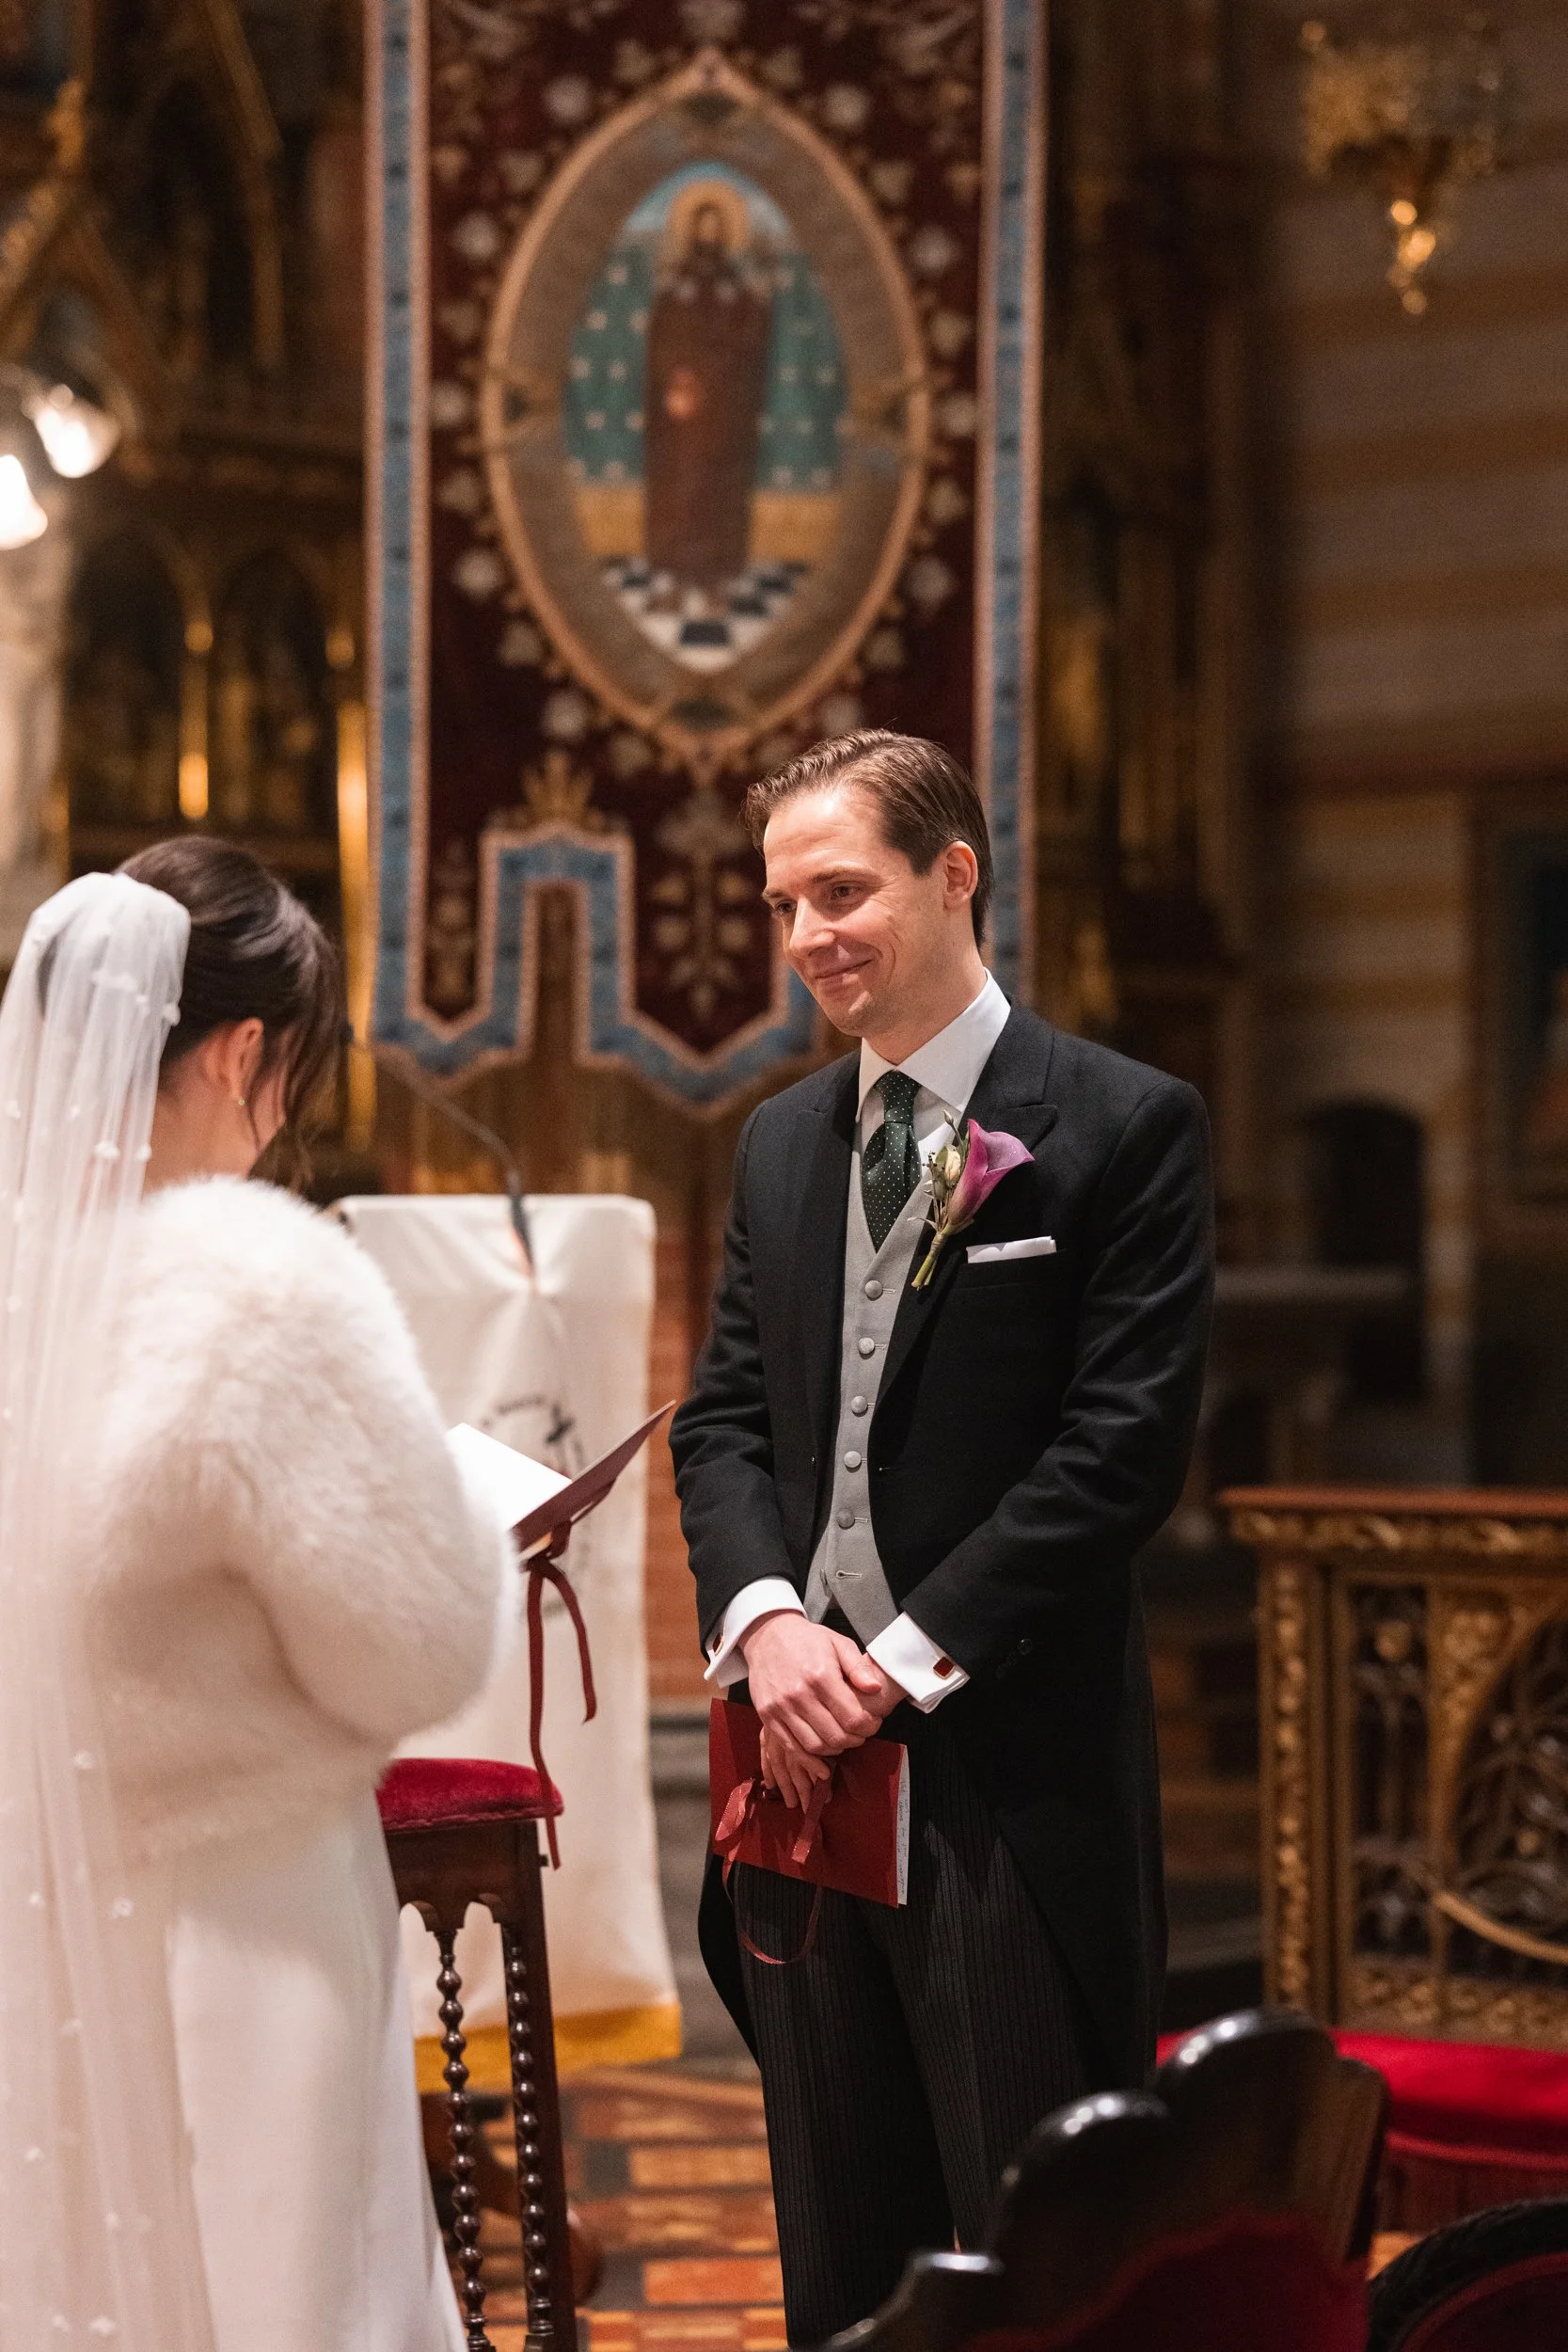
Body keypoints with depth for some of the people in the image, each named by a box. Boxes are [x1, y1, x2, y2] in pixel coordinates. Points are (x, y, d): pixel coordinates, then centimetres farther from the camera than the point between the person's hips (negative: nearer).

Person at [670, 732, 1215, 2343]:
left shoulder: (1121, 1127, -6)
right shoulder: (779, 1142, 14)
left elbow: (1124, 1441, -12)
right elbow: (723, 1416, 12)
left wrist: (908, 1658, -14)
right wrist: (766, 1618, -8)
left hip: (1012, 1760, -6)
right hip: (809, 1745, 6)